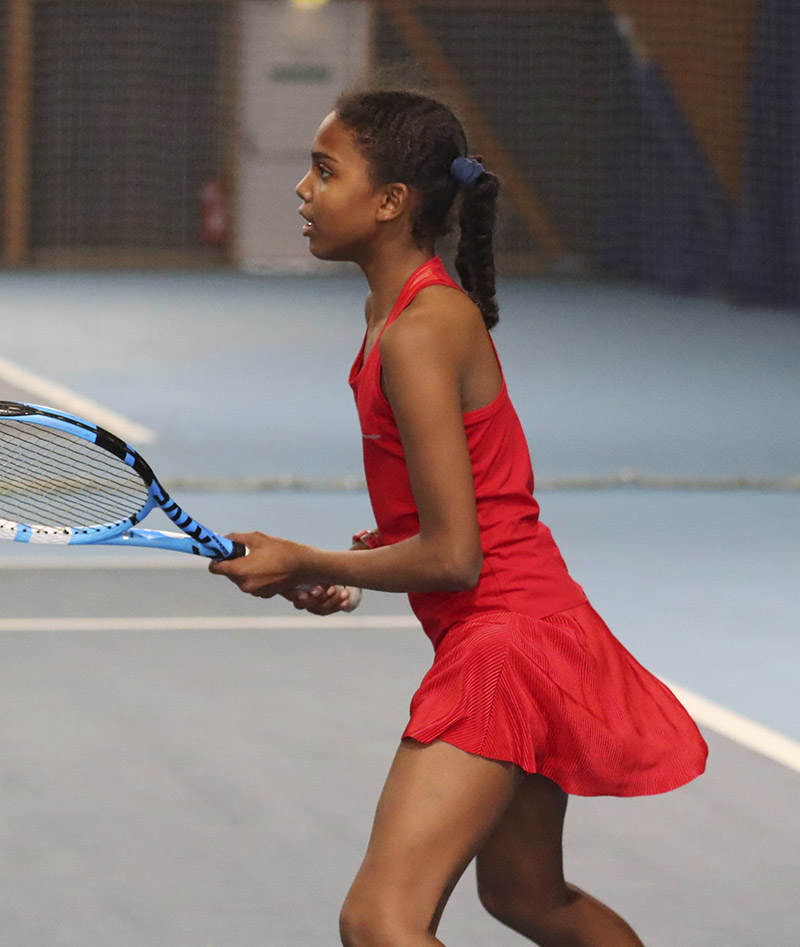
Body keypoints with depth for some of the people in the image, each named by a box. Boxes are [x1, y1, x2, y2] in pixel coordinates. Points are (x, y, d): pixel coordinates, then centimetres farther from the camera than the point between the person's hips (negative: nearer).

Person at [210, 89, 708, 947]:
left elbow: (451, 557, -21)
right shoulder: (404, 306, 10)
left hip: (503, 640, -11)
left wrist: (307, 567, -10)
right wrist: (350, 568, 7)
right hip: (527, 627, 11)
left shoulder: (417, 336, -21)